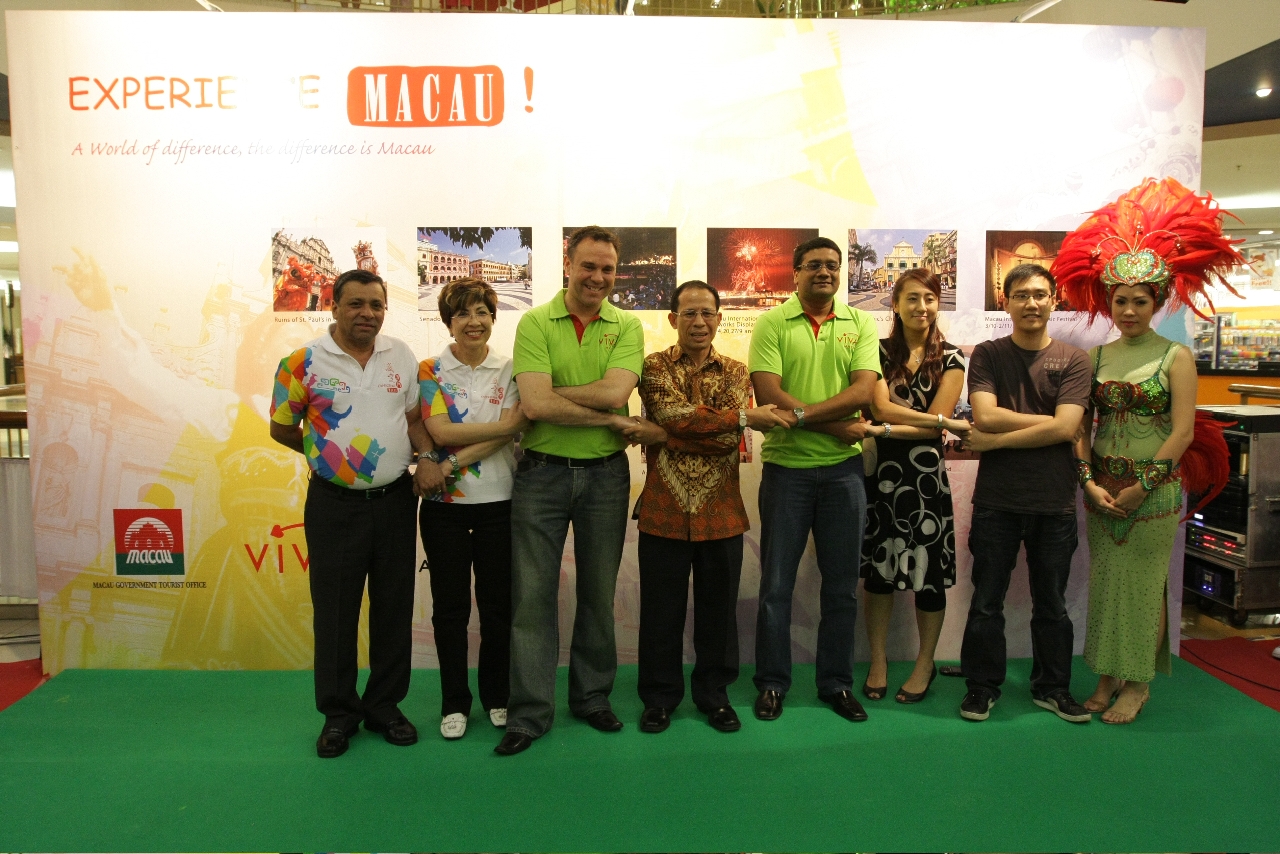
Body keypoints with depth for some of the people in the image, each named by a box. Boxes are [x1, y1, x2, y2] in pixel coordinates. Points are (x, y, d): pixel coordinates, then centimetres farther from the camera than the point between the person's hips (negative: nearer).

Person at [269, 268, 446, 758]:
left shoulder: (401, 356, 4)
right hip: (336, 504, -3)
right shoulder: (304, 363, -6)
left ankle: (385, 705, 26)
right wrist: (329, 455, 3)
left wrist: (428, 458, -6)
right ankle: (338, 713, 23)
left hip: (396, 498, 3)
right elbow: (281, 428, 3)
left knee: (394, 607, 10)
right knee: (335, 611, 7)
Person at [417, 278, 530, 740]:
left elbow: (511, 431, -10)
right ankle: (454, 702, 22)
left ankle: (497, 696, 26)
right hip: (444, 503, 0)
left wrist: (454, 463, -17)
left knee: (498, 602, 8)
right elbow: (440, 430, -12)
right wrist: (505, 425, -14)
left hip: (498, 500, 0)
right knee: (450, 605, 7)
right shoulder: (430, 371, 2)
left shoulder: (509, 370, 3)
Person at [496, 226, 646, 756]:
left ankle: (593, 696, 30)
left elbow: (615, 392, -15)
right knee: (532, 595, 2)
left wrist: (552, 393, -14)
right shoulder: (535, 323, -2)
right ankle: (530, 713, 15)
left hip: (606, 473, 2)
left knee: (599, 592, 13)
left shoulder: (626, 326, 3)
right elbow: (536, 405, -16)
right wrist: (609, 419, -13)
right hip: (542, 472, -1)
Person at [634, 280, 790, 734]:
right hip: (664, 509, -2)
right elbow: (676, 416, -17)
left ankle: (714, 694, 29)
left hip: (721, 511, 2)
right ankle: (660, 697, 25)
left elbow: (729, 441, -8)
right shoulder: (655, 366, 2)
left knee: (718, 608, 12)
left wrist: (653, 432, -16)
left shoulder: (735, 372, 8)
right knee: (662, 609, 8)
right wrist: (745, 417, -18)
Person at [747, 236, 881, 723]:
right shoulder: (771, 324, 0)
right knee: (776, 583, 6)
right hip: (785, 467, -2)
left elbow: (863, 391, -7)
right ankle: (772, 683, 20)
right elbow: (768, 395, -12)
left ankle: (836, 683, 25)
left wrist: (801, 414, -19)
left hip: (843, 469, 2)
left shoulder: (860, 325, 7)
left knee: (842, 585, 10)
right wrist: (837, 426, -14)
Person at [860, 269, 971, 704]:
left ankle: (925, 664, 23)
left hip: (926, 475, -1)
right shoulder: (879, 352, 5)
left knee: (929, 573, 5)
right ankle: (878, 661, 22)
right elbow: (881, 407, -9)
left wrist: (882, 430, -16)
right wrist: (945, 422, -13)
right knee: (877, 570, 6)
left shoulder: (950, 359, 2)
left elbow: (933, 426, -7)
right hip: (881, 472, 1)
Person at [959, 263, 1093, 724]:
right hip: (996, 500, -1)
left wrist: (994, 441, -12)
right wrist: (1047, 421, -11)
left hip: (1054, 501, 1)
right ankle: (982, 686, 22)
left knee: (1051, 604, 14)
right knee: (986, 602, 8)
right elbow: (985, 416, -14)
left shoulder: (1073, 359, 1)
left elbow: (1065, 429, -12)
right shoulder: (987, 355, 1)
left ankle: (1052, 687, 31)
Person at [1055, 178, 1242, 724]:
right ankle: (1107, 677, 22)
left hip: (1154, 489, -3)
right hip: (1101, 489, 4)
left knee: (1144, 584, 4)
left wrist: (1141, 487, -13)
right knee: (1104, 581, 9)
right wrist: (1090, 483, -8)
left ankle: (1138, 683, 18)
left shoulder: (1176, 357, -3)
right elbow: (1080, 427, 3)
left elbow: (1182, 433, -9)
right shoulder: (1095, 357, 6)